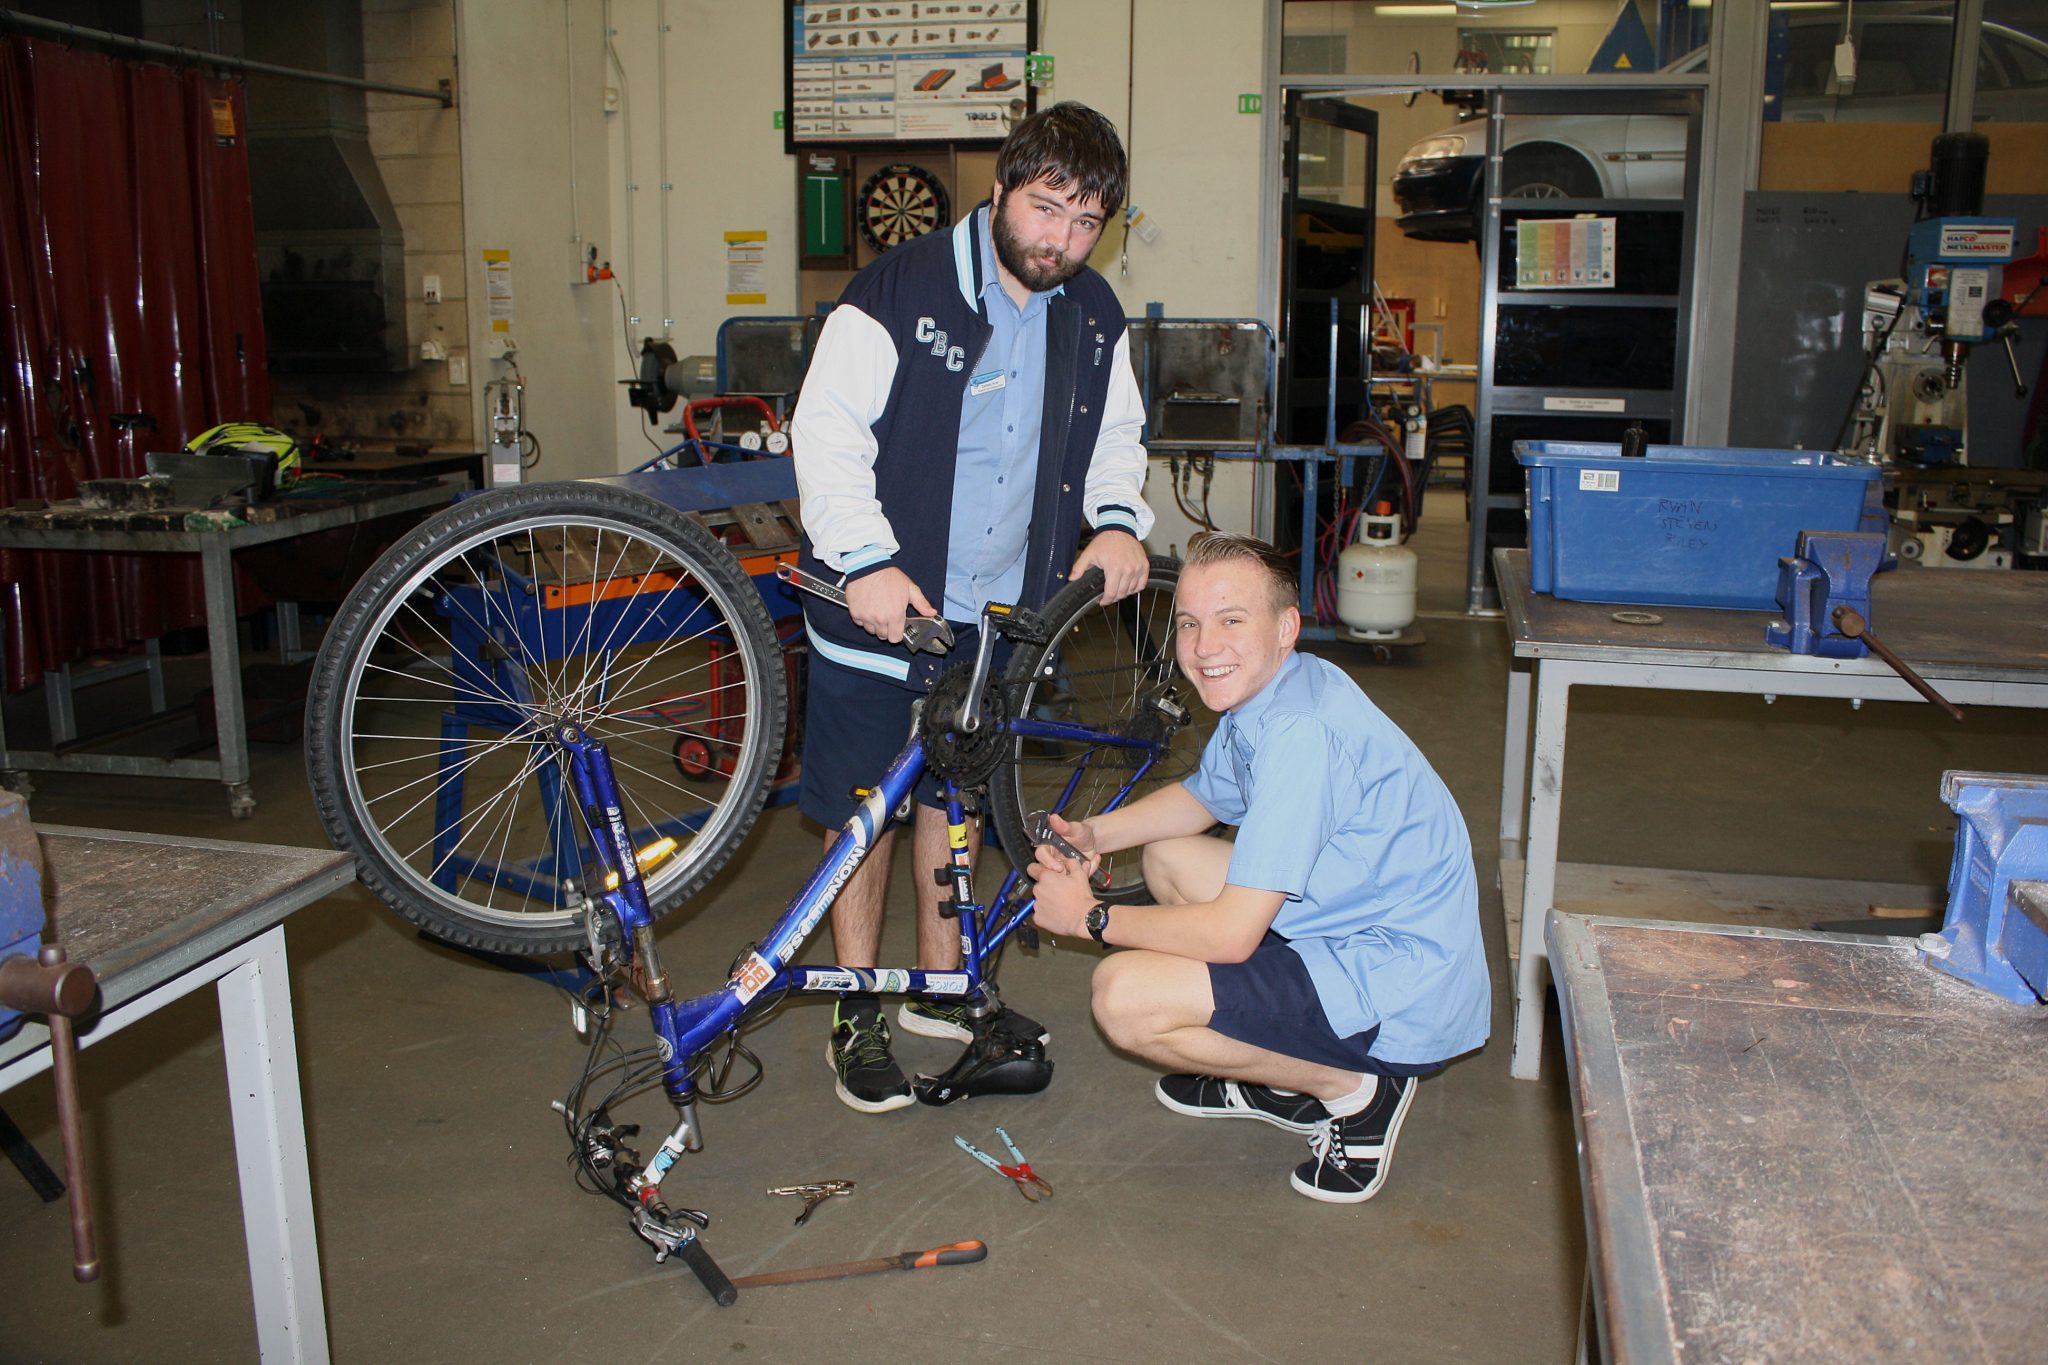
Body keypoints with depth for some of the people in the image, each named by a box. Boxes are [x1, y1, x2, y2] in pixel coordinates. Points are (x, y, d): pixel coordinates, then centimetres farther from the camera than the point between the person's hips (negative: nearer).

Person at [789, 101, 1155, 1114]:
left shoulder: (1094, 319, 3)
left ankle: (940, 986, 34)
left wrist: (1116, 520, -6)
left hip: (999, 611, 5)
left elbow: (1115, 437, 14)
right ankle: (858, 1013, 19)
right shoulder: (900, 292, -15)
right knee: (865, 804, 3)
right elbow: (826, 432, -17)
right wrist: (866, 561, -27)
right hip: (881, 603, -5)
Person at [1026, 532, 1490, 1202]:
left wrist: (1091, 916, -13)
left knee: (1124, 994, -20)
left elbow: (1231, 935, -27)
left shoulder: (1300, 731, -27)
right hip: (1350, 931, 10)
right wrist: (1093, 834, 5)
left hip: (1406, 996, -10)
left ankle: (1353, 1088, -2)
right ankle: (1284, 1077, 18)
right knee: (1167, 855, 17)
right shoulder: (1263, 692, 3)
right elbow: (1203, 797, 23)